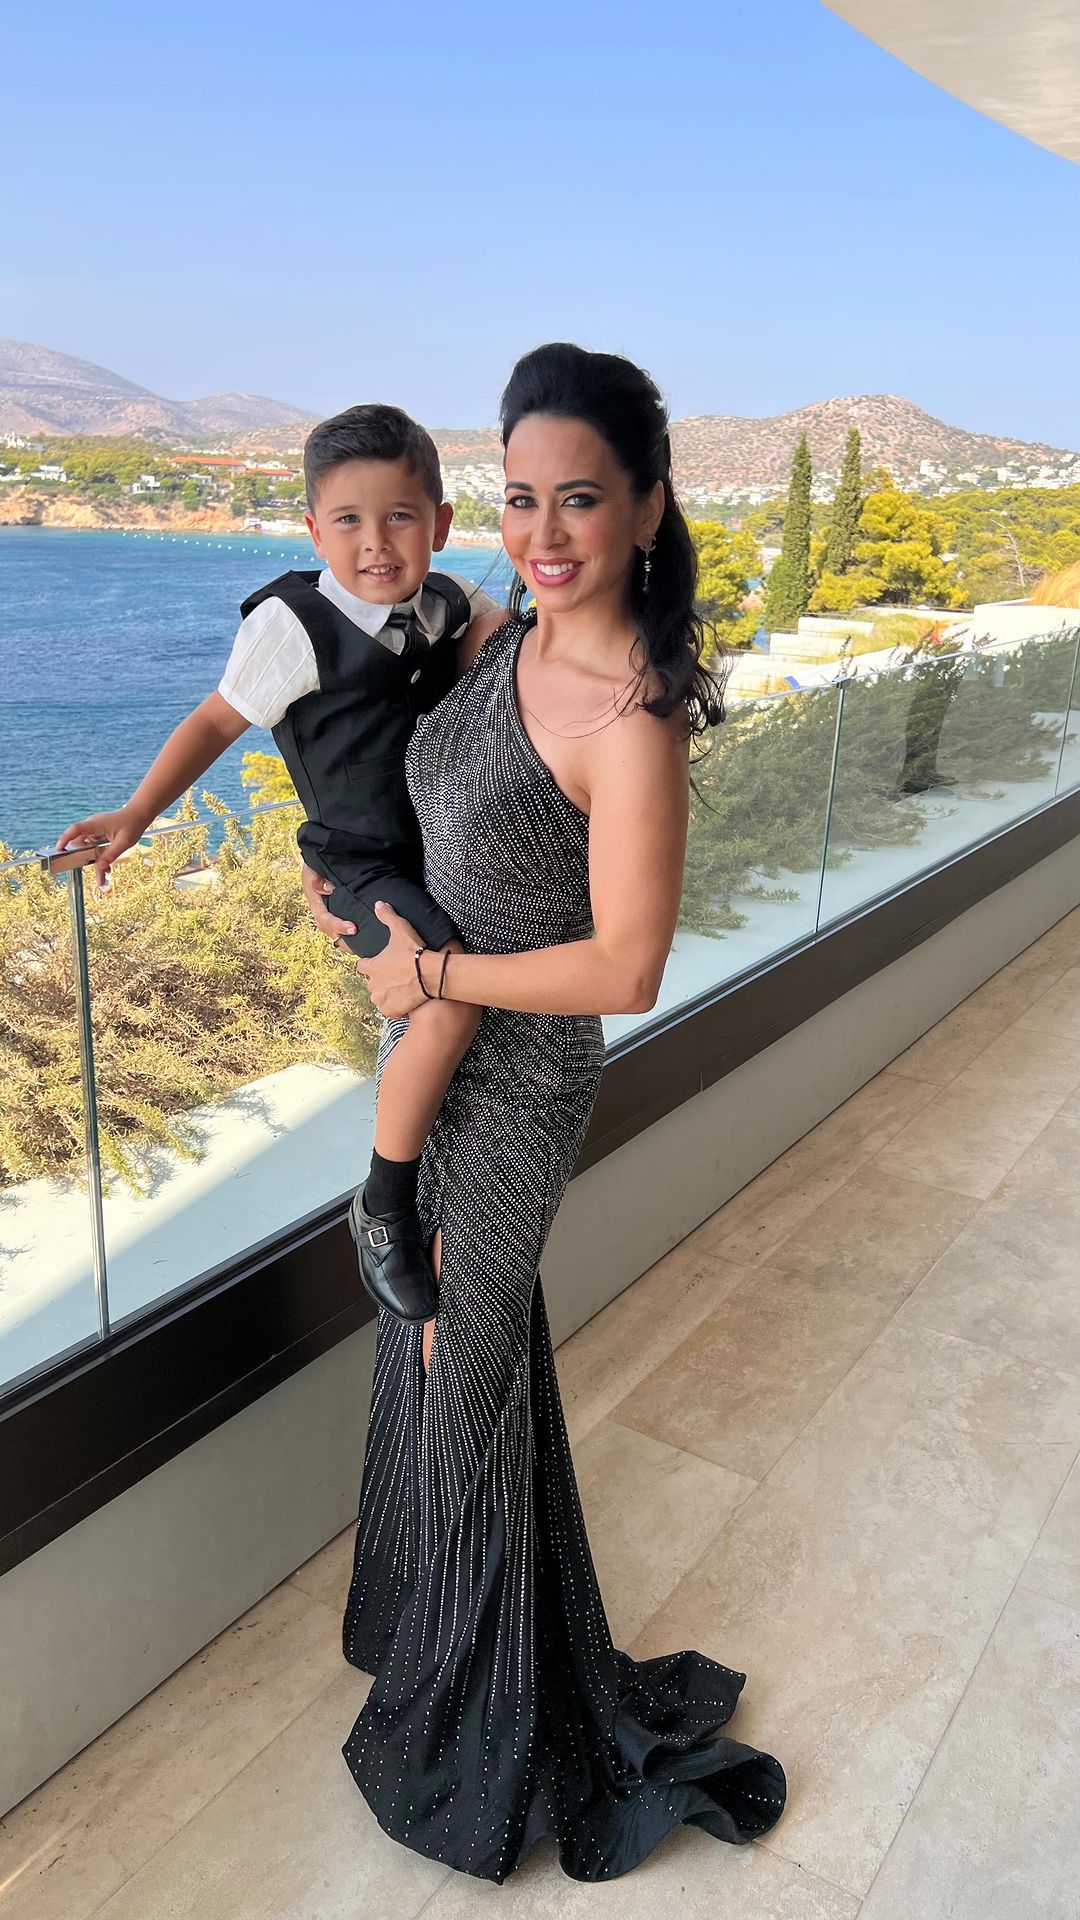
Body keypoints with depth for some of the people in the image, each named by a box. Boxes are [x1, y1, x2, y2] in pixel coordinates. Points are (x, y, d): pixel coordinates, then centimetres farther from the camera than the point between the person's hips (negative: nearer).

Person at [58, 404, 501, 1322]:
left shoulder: (450, 602, 1)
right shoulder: (294, 625, -15)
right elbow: (219, 719, -5)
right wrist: (137, 814, -10)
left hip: (446, 844, 8)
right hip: (364, 865, -7)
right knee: (450, 1004, -29)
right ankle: (385, 1208, -8)